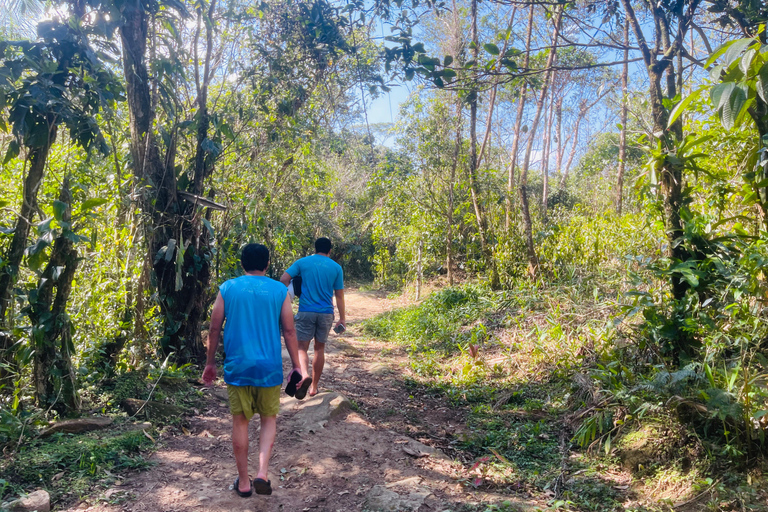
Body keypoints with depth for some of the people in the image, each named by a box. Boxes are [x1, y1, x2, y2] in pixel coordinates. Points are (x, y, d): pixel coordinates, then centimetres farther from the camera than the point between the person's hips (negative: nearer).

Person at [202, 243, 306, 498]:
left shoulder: (227, 288, 0)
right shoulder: (279, 290, -2)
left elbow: (214, 329, 2)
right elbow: (289, 331, -2)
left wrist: (210, 363, 14)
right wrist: (297, 366, 5)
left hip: (237, 367, 1)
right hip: (269, 368, 0)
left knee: (240, 422, 13)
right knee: (269, 419, 16)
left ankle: (244, 482, 22)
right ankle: (262, 474, 1)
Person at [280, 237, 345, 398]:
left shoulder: (302, 262, 3)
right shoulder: (336, 267, 4)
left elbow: (283, 280, -5)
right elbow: (339, 295, 4)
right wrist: (342, 318, 10)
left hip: (305, 312, -1)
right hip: (326, 313, 1)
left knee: (302, 347, 2)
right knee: (320, 348, 15)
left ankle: (303, 374, -28)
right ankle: (314, 387, 21)